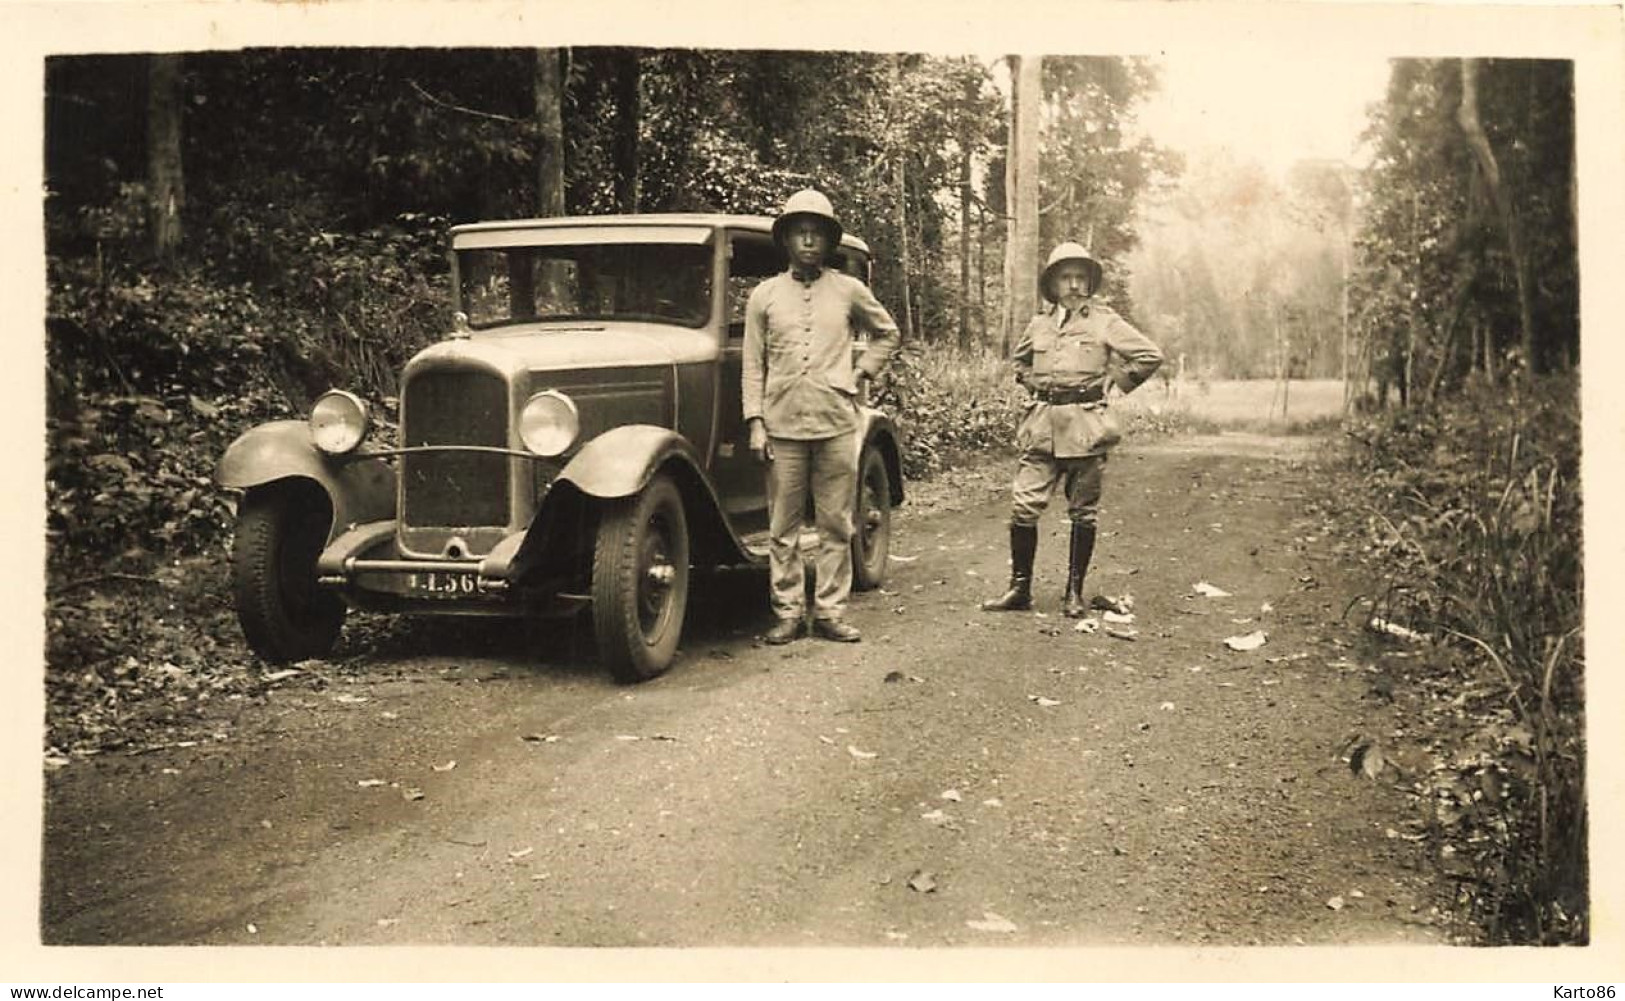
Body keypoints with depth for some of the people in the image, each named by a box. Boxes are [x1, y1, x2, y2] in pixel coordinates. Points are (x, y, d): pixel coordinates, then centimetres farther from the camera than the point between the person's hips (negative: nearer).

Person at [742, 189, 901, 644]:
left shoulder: (849, 291, 7)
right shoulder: (764, 295, 7)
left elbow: (887, 334, 22)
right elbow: (753, 366, 7)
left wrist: (860, 372, 8)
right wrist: (755, 423, 0)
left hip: (836, 423, 0)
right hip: (782, 424, 0)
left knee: (836, 525, 3)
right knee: (783, 528, 3)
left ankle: (829, 612, 11)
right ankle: (788, 613, 11)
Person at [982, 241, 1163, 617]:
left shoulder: (1105, 322, 0)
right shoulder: (1038, 324, 12)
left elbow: (1150, 356, -2)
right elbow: (1018, 359, 32)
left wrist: (1114, 382, 2)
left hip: (1086, 426, -3)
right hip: (1041, 425, 3)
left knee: (1082, 513, 4)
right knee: (1023, 506, -3)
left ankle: (1075, 593, 13)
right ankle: (1020, 588, 6)